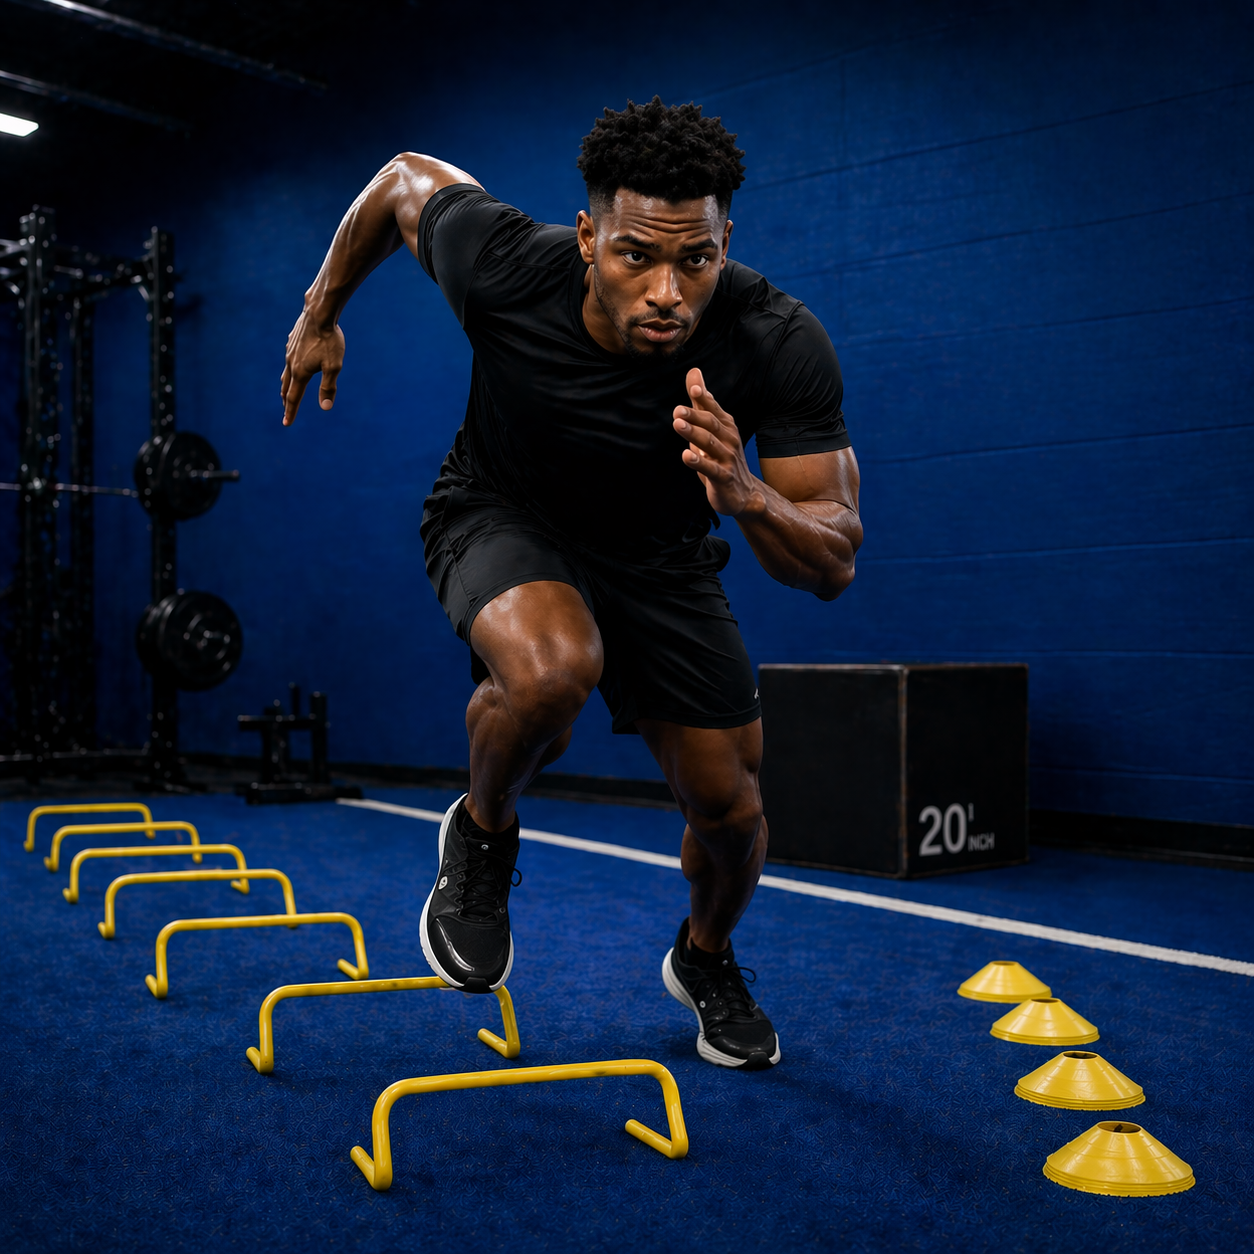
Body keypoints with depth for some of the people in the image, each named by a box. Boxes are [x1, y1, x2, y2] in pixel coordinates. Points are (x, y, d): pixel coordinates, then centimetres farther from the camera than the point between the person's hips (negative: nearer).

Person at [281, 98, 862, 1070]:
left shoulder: (782, 347, -32)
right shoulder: (503, 265, -32)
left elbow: (832, 566, -26)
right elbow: (406, 178, -9)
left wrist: (745, 495, -47)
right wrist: (321, 313, 3)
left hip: (662, 554, 2)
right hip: (506, 516, -2)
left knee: (728, 806, 5)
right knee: (551, 669, -37)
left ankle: (706, 962, 41)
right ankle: (483, 834, -2)